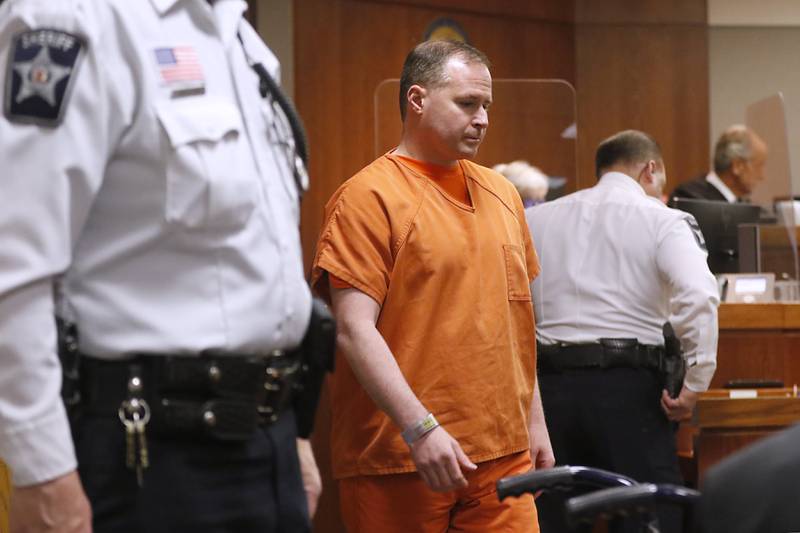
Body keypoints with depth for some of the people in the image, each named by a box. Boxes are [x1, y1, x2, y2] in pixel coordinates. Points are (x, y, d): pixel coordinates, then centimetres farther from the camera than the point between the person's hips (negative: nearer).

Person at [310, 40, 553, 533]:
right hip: (400, 461, -6)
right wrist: (420, 428, -20)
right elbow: (355, 330, -15)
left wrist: (534, 419, 20)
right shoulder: (369, 196, -7)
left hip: (504, 455, 6)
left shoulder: (502, 194, 15)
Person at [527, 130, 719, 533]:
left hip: (551, 383, 4)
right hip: (629, 387, -4)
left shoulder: (537, 219, 13)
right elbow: (699, 297, -15)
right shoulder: (661, 220, 1)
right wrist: (694, 385, -10)